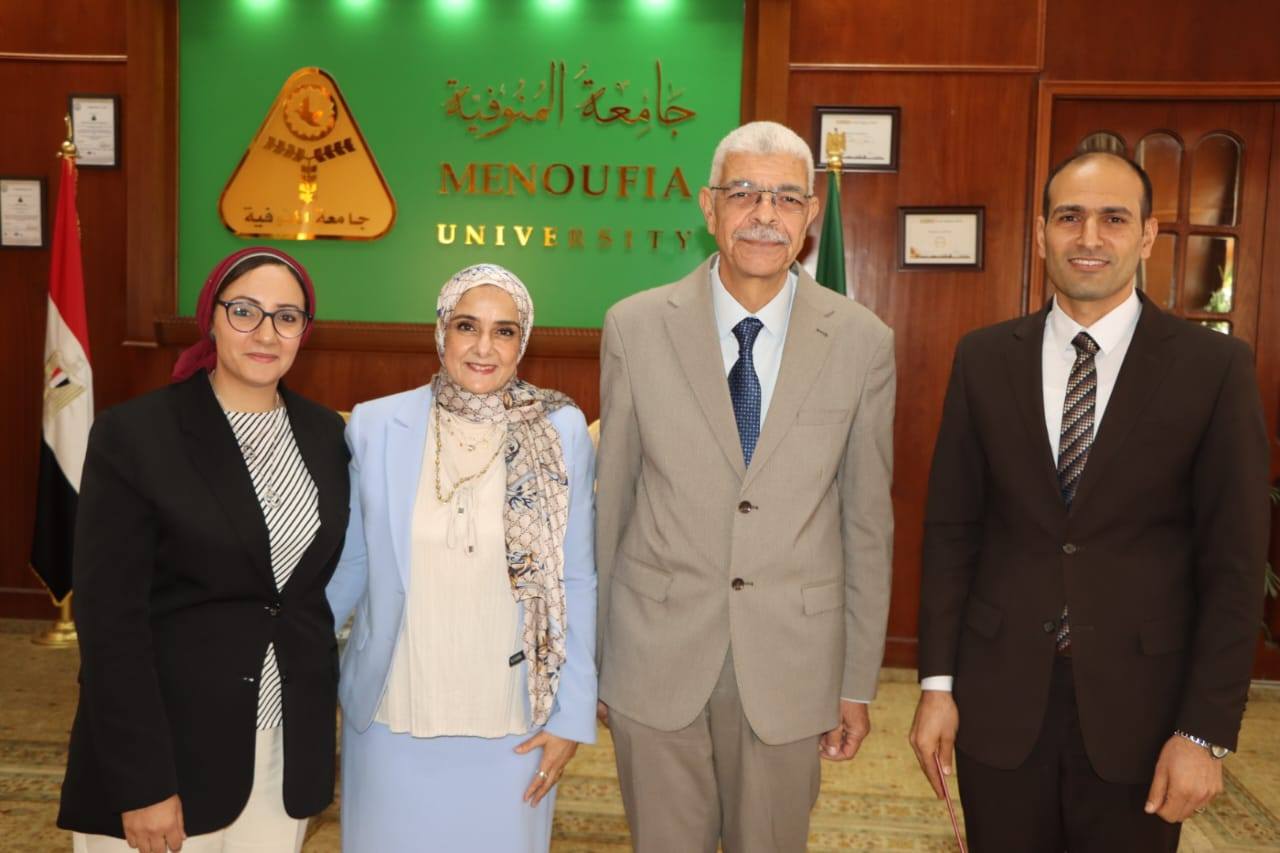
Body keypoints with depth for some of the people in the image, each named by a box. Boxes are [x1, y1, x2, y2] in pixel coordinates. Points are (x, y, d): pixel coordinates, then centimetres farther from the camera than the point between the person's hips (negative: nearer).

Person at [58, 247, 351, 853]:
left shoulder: (326, 434, 3)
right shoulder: (133, 434, -11)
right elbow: (109, 618, -13)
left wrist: (329, 697, 8)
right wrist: (142, 783, -16)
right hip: (169, 744, -4)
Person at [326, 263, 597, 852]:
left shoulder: (562, 433, -6)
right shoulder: (375, 426, -5)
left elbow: (576, 583, -2)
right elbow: (350, 566, 5)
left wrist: (572, 712, -2)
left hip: (511, 722, 0)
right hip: (392, 716, 1)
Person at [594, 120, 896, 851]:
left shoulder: (862, 342, -4)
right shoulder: (635, 327, -5)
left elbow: (867, 522, 1)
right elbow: (609, 498, 1)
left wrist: (860, 682, 4)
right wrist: (591, 652, 6)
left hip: (790, 662, 0)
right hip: (656, 654, 0)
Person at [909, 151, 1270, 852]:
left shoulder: (1215, 367, -5)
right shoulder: (983, 359, 0)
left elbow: (1234, 561, -5)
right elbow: (951, 527, 2)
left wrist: (1206, 732, -8)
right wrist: (937, 683, 0)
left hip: (1140, 704, -1)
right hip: (998, 699, 2)